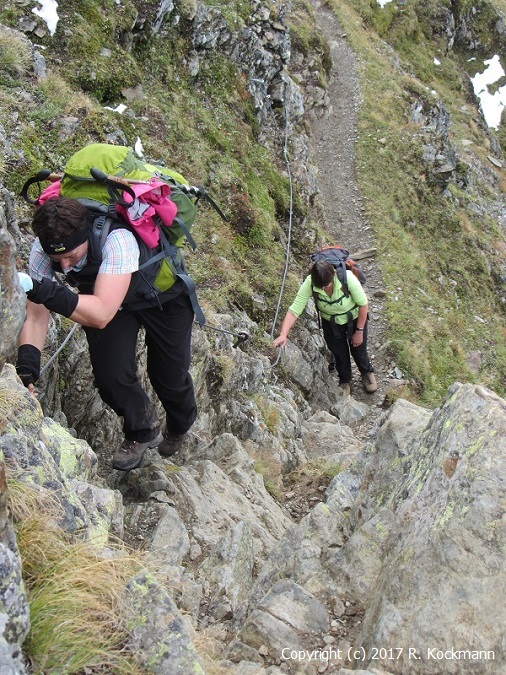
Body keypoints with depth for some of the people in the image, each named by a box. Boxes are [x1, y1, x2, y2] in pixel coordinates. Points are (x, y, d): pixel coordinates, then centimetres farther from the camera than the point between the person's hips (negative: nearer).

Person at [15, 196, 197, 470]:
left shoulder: (118, 240, -43)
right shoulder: (43, 248, -28)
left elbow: (102, 315, -49)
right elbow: (35, 314, -24)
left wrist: (54, 295, -60)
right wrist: (27, 360, -39)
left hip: (163, 296, -3)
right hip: (102, 295, 4)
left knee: (170, 376, 4)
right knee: (110, 375, -14)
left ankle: (179, 428, 40)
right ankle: (143, 430, 18)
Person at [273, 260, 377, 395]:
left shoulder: (347, 278, -38)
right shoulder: (309, 284, -34)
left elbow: (363, 304, -23)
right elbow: (294, 310, -32)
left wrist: (359, 331, -15)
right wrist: (283, 335, -46)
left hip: (354, 318, -1)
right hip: (330, 322, 2)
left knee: (358, 351, 15)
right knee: (339, 353, 16)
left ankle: (367, 373, 50)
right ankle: (345, 381, 47)